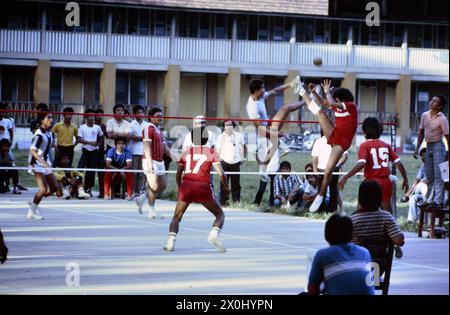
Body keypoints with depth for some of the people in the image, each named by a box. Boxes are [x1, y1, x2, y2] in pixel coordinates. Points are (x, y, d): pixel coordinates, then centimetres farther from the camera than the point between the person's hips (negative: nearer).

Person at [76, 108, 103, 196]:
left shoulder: (97, 127, 6)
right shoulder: (82, 127, -2)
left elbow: (101, 136, 21)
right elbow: (78, 140, -7)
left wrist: (98, 143, 2)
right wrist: (89, 142, -17)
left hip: (94, 151, 2)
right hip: (85, 150, -2)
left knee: (92, 171, 3)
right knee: (80, 168, -13)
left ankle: (89, 189, 12)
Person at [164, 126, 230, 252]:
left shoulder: (186, 153, 16)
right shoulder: (211, 152, 7)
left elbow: (178, 174, 18)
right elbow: (221, 173, -1)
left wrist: (179, 189, 35)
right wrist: (226, 187, 17)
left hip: (186, 186, 2)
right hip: (203, 187, -2)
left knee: (176, 217, 17)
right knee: (220, 215, 11)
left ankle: (171, 240, -7)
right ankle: (214, 234, -17)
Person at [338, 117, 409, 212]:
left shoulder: (365, 145, -5)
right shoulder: (386, 145, 9)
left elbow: (361, 164, -20)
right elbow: (399, 163, 5)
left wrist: (345, 177, -20)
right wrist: (405, 180, 15)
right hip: (386, 181, 4)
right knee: (387, 211, 10)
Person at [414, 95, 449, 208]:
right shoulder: (425, 115, 6)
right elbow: (421, 132, 16)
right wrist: (417, 148, 14)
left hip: (438, 146, -7)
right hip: (428, 146, 7)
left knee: (438, 175, -10)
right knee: (429, 176, 12)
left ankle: (438, 201, -11)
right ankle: (430, 200, 20)